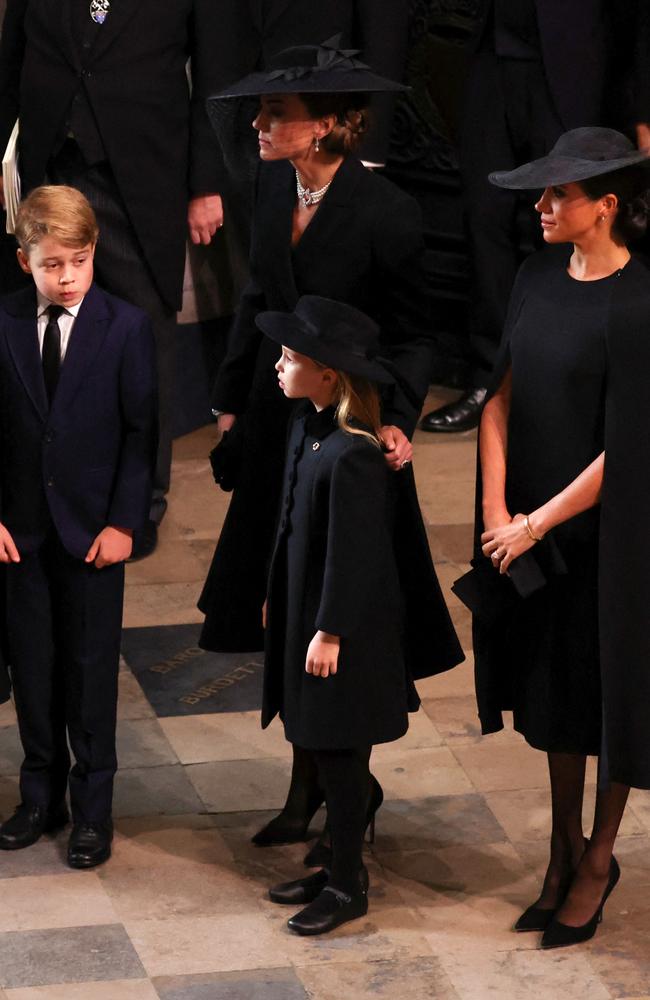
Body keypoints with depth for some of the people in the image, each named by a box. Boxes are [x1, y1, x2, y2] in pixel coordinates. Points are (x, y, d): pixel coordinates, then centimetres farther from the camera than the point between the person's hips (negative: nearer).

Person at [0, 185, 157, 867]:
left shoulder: (126, 328, -7)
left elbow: (140, 432, -5)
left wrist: (124, 523, -10)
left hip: (93, 525, -2)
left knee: (91, 665, 5)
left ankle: (93, 808, 15)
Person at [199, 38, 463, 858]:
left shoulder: (384, 214, -19)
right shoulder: (274, 188, -1)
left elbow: (411, 334, -12)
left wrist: (398, 417, -25)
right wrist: (230, 398, 13)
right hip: (277, 428, 6)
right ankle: (309, 784, 26)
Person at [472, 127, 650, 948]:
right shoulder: (539, 278, 0)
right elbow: (502, 396, 4)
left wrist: (537, 524, -14)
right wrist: (497, 511, -5)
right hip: (530, 525, 7)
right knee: (551, 686, 17)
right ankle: (564, 849, 32)